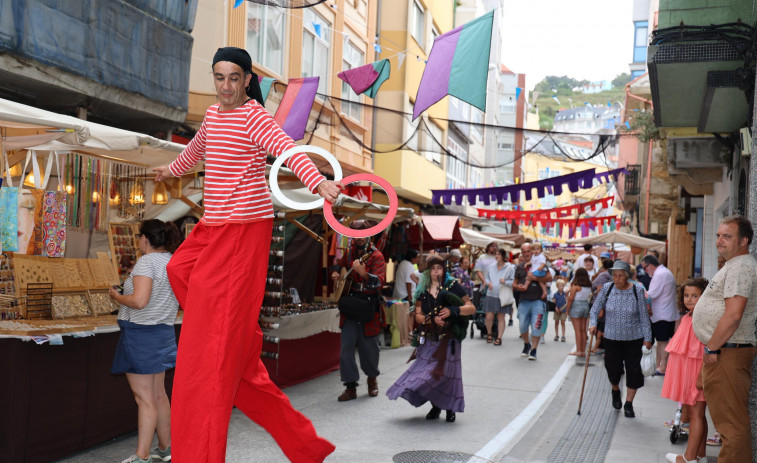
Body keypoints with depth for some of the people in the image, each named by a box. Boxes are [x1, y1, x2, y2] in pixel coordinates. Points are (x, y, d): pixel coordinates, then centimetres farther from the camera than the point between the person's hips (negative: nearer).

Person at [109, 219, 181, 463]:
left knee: (144, 398, -4)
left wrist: (117, 296, -7)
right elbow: (180, 301, 17)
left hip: (140, 333, -9)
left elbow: (139, 301, -27)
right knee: (158, 395, 17)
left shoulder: (147, 262, -16)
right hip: (163, 332, 9)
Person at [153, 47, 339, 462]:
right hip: (213, 226, 9)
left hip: (244, 229, -9)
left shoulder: (254, 117, -11)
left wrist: (318, 181, -49)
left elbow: (287, 149, -30)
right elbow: (197, 148, 36)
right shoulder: (213, 115, 15)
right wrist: (171, 170, 55)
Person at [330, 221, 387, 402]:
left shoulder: (376, 256, -8)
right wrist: (335, 272, 7)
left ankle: (372, 378, 32)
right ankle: (350, 387, 6)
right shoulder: (349, 252, 8)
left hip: (368, 307, -4)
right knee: (346, 348, -2)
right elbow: (339, 264, 29)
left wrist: (363, 273, -40)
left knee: (369, 348, 6)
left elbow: (380, 281, -23)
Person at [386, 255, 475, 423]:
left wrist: (453, 310, -20)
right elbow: (418, 316, 4)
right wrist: (432, 319, -15)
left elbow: (471, 308, -4)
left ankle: (450, 408, 13)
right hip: (429, 338, 3)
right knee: (428, 370, 2)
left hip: (448, 338, -3)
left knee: (447, 371, -4)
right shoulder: (422, 290, 9)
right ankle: (436, 406, 20)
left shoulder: (452, 286, 0)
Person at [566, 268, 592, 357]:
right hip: (586, 305, 6)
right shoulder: (589, 286, 3)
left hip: (576, 306, -5)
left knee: (578, 330, -1)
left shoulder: (575, 285, -13)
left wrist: (567, 309, -5)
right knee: (583, 330, 10)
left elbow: (571, 298, -13)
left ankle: (578, 350, 0)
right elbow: (589, 296, 3)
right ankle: (583, 351, 13)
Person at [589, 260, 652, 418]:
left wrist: (647, 338, -3)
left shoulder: (637, 290, -7)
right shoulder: (607, 288, -4)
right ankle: (615, 391, 40)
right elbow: (595, 308, 5)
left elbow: (644, 316, -2)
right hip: (612, 337, 1)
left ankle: (628, 403, 16)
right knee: (613, 369, 6)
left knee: (633, 371, -1)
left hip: (634, 338, -1)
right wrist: (592, 324, -11)